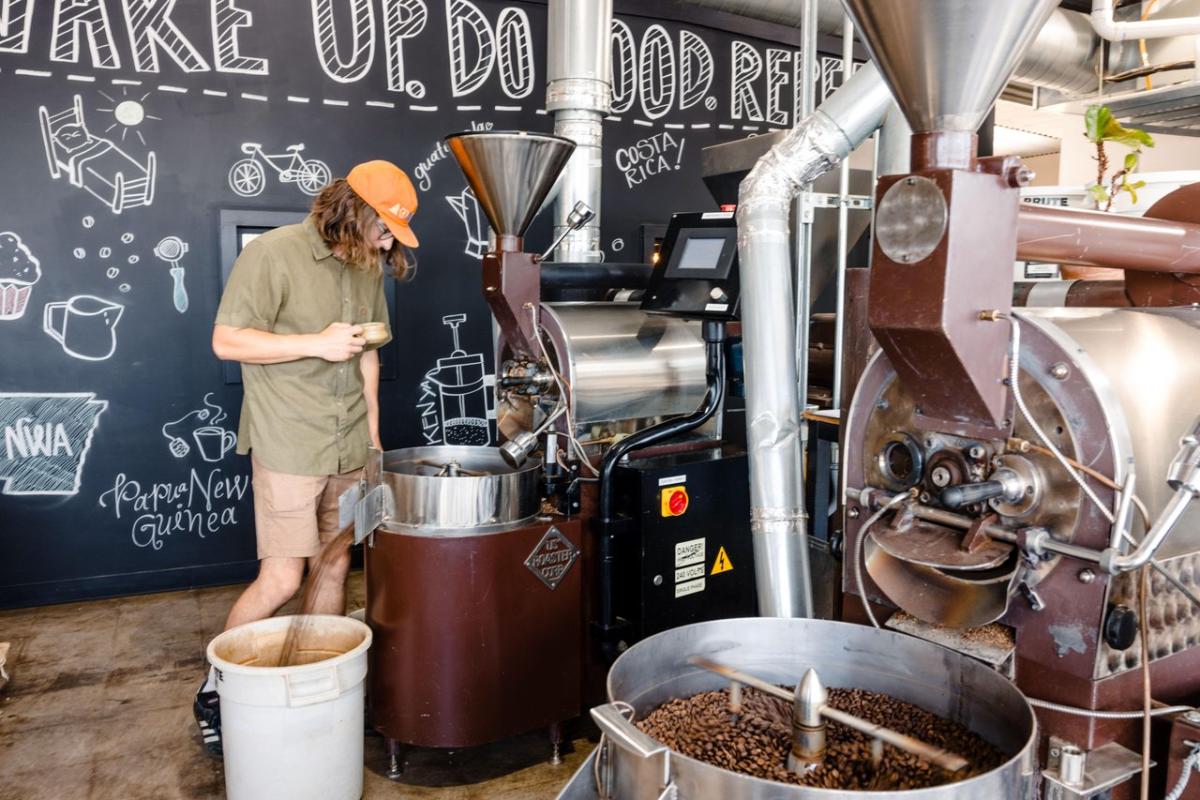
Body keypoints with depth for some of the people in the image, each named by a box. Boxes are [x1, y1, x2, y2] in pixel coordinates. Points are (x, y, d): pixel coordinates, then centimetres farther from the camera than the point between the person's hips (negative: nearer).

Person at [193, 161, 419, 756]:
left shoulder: (368, 267, 11)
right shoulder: (273, 253, -10)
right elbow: (226, 340, -11)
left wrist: (373, 432, 17)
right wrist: (317, 343, -19)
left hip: (349, 447, 7)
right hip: (289, 446, -6)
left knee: (336, 569, 10)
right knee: (282, 580, -5)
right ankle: (214, 692, 16)